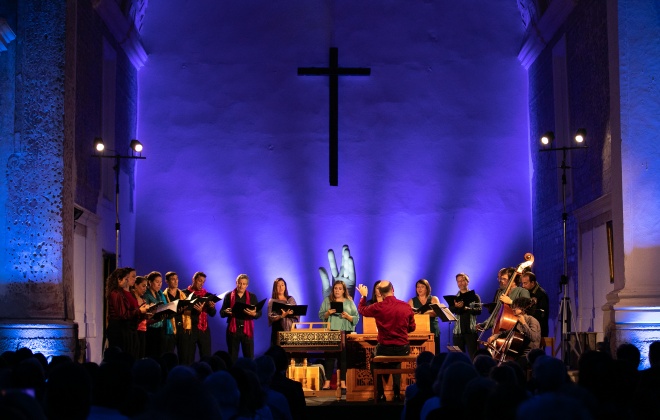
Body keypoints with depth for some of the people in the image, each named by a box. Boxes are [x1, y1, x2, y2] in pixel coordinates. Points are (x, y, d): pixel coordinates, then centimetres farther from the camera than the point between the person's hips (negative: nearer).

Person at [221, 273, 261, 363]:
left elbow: (259, 313, 3)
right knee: (232, 358, 1)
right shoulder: (229, 296, 6)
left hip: (247, 330, 0)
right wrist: (226, 312, -17)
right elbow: (222, 313, 6)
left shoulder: (252, 297, 9)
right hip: (233, 330, 0)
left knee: (249, 358, -4)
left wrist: (254, 314, -19)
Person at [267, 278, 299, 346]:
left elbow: (297, 315, 9)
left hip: (291, 328, 2)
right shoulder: (272, 301, 5)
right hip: (279, 330, -2)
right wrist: (282, 316, -22)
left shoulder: (291, 299, 13)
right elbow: (271, 317, -6)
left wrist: (292, 313, -13)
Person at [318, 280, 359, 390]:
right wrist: (328, 313, -12)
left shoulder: (349, 302, 9)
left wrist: (348, 316, -12)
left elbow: (357, 318, 6)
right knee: (329, 356, -4)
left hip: (345, 333, 0)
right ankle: (327, 382, -3)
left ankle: (343, 382, 3)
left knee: (344, 356, -1)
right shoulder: (327, 300, 11)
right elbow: (320, 316, 7)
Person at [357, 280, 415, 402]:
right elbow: (411, 328, 7)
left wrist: (363, 296, 29)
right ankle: (397, 394, 35)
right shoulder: (406, 306, -7)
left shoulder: (378, 307, -12)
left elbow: (362, 310, 11)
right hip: (403, 349, 2)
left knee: (374, 364, 31)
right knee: (396, 364, 37)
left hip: (385, 349, -2)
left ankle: (380, 395, 26)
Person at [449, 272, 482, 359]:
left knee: (473, 356, -6)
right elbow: (450, 310, -7)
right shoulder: (454, 298, 12)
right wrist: (456, 306, -29)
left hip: (471, 331, -2)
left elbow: (478, 310, -8)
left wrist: (465, 308, -23)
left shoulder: (474, 296, 7)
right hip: (458, 332, 2)